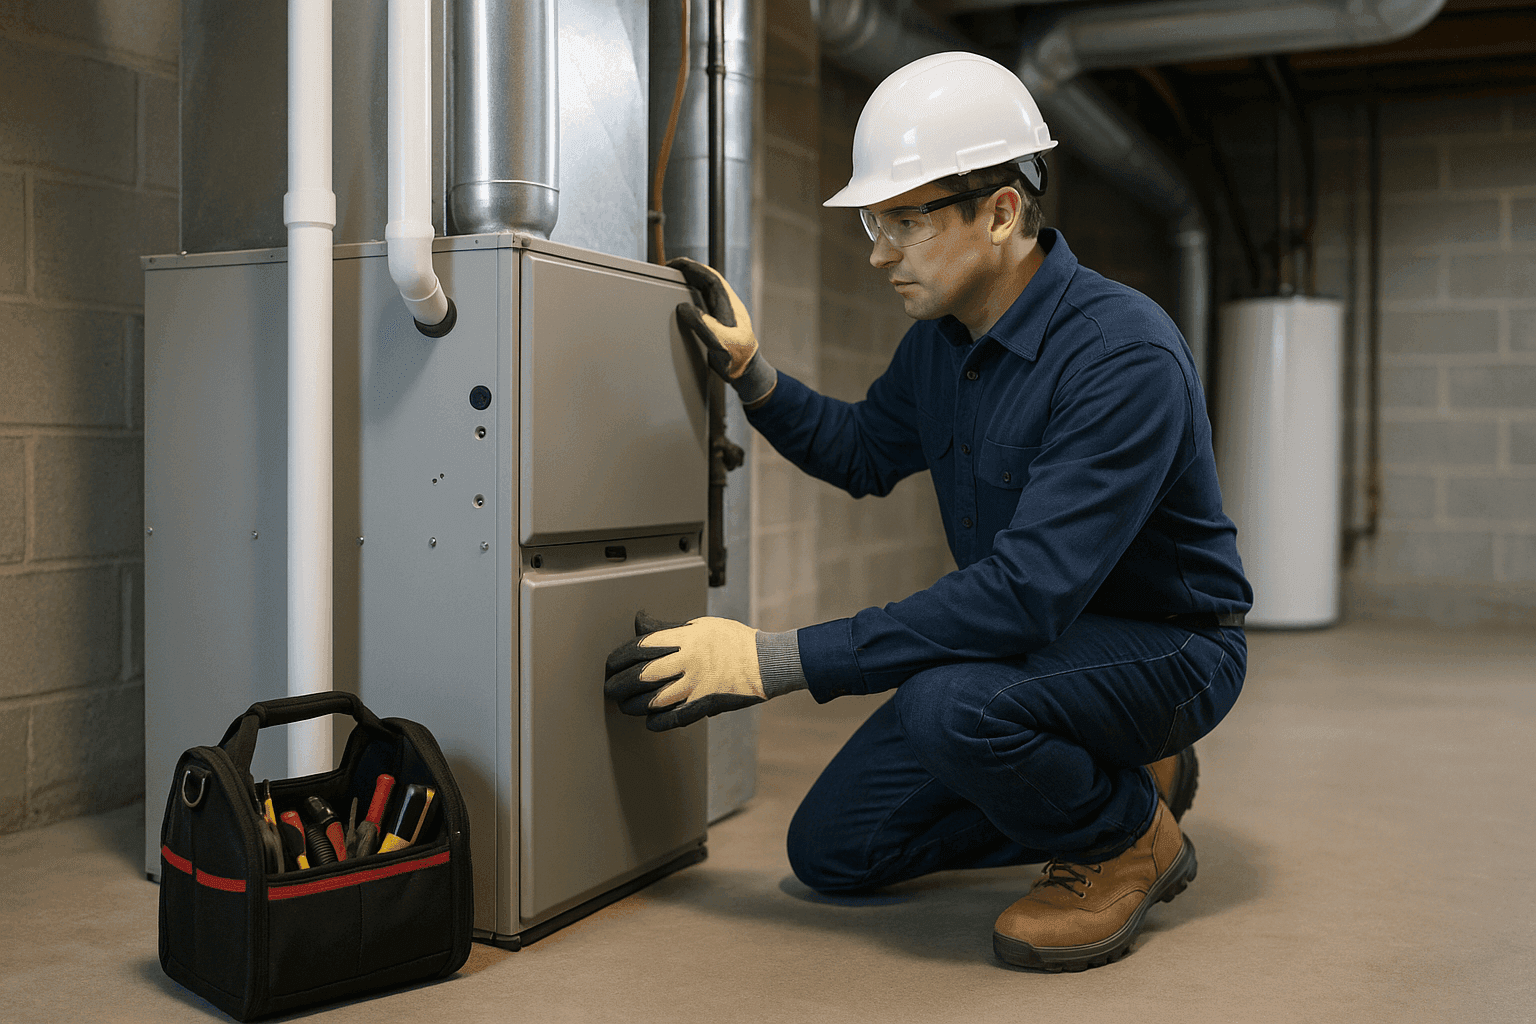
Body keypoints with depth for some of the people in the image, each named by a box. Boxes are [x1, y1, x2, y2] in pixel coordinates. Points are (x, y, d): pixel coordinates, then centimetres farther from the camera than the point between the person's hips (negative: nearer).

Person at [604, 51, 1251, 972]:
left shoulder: (1124, 353, -29)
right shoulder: (941, 336, -2)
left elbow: (1028, 591, -37)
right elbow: (866, 453, 18)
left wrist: (773, 661, -37)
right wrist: (751, 372, 1)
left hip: (1165, 648, -8)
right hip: (1032, 633, 8)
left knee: (948, 705, -38)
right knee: (831, 851, 5)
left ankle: (1130, 837, -5)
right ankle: (1105, 780, 16)